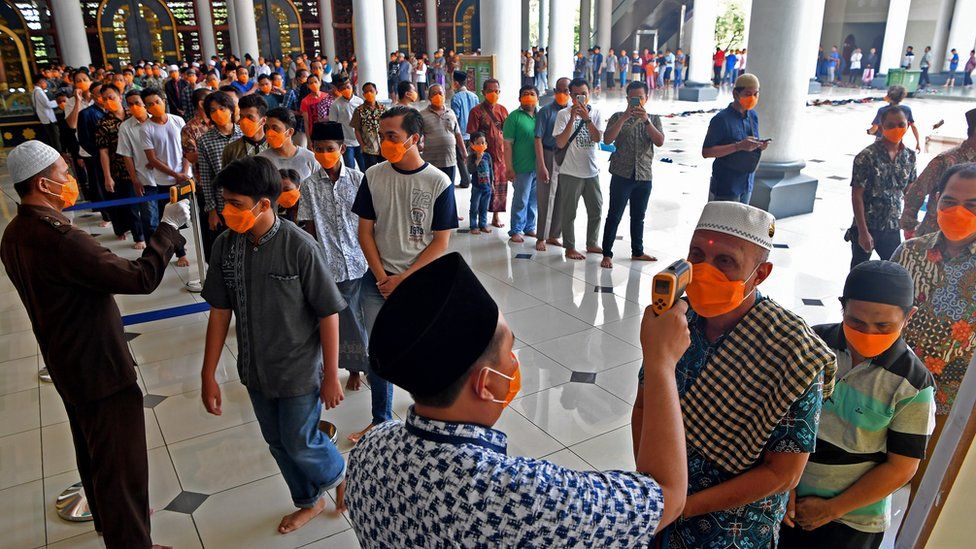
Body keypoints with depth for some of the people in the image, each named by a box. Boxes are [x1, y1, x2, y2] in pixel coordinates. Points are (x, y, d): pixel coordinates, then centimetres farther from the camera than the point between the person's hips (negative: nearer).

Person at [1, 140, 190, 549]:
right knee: (121, 464, 4)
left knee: (92, 454, 28)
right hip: (101, 369, -10)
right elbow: (141, 278, -28)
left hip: (67, 366, 10)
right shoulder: (60, 238, -29)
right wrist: (169, 227, -18)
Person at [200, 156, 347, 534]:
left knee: (300, 445, 8)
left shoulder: (299, 247, -23)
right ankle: (310, 502, 45)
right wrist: (208, 375, 2)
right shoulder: (225, 245, -8)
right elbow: (220, 312, 0)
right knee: (279, 445, 20)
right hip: (256, 372, 6)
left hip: (299, 374, -5)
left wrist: (331, 376, -12)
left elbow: (328, 314, -16)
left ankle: (340, 476, 41)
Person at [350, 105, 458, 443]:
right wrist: (382, 277, -7)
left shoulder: (439, 182, -9)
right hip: (378, 280, 3)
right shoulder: (374, 176, -1)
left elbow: (441, 241, -8)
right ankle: (381, 420, 29)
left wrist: (403, 279, -12)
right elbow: (365, 230, 2)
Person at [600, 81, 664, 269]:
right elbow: (607, 140, -14)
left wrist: (646, 120, -18)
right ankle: (607, 254, 6)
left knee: (638, 216, 15)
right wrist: (625, 117, -20)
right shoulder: (618, 117, 1)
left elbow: (660, 142, -9)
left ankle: (637, 252, 28)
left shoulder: (653, 119, 8)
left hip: (644, 176, 3)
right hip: (622, 174, -3)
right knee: (614, 216, -1)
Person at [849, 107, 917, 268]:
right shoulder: (866, 157, -14)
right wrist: (863, 232, -17)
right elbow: (857, 196, -15)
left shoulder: (909, 156, 2)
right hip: (867, 227, -5)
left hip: (893, 228, 5)